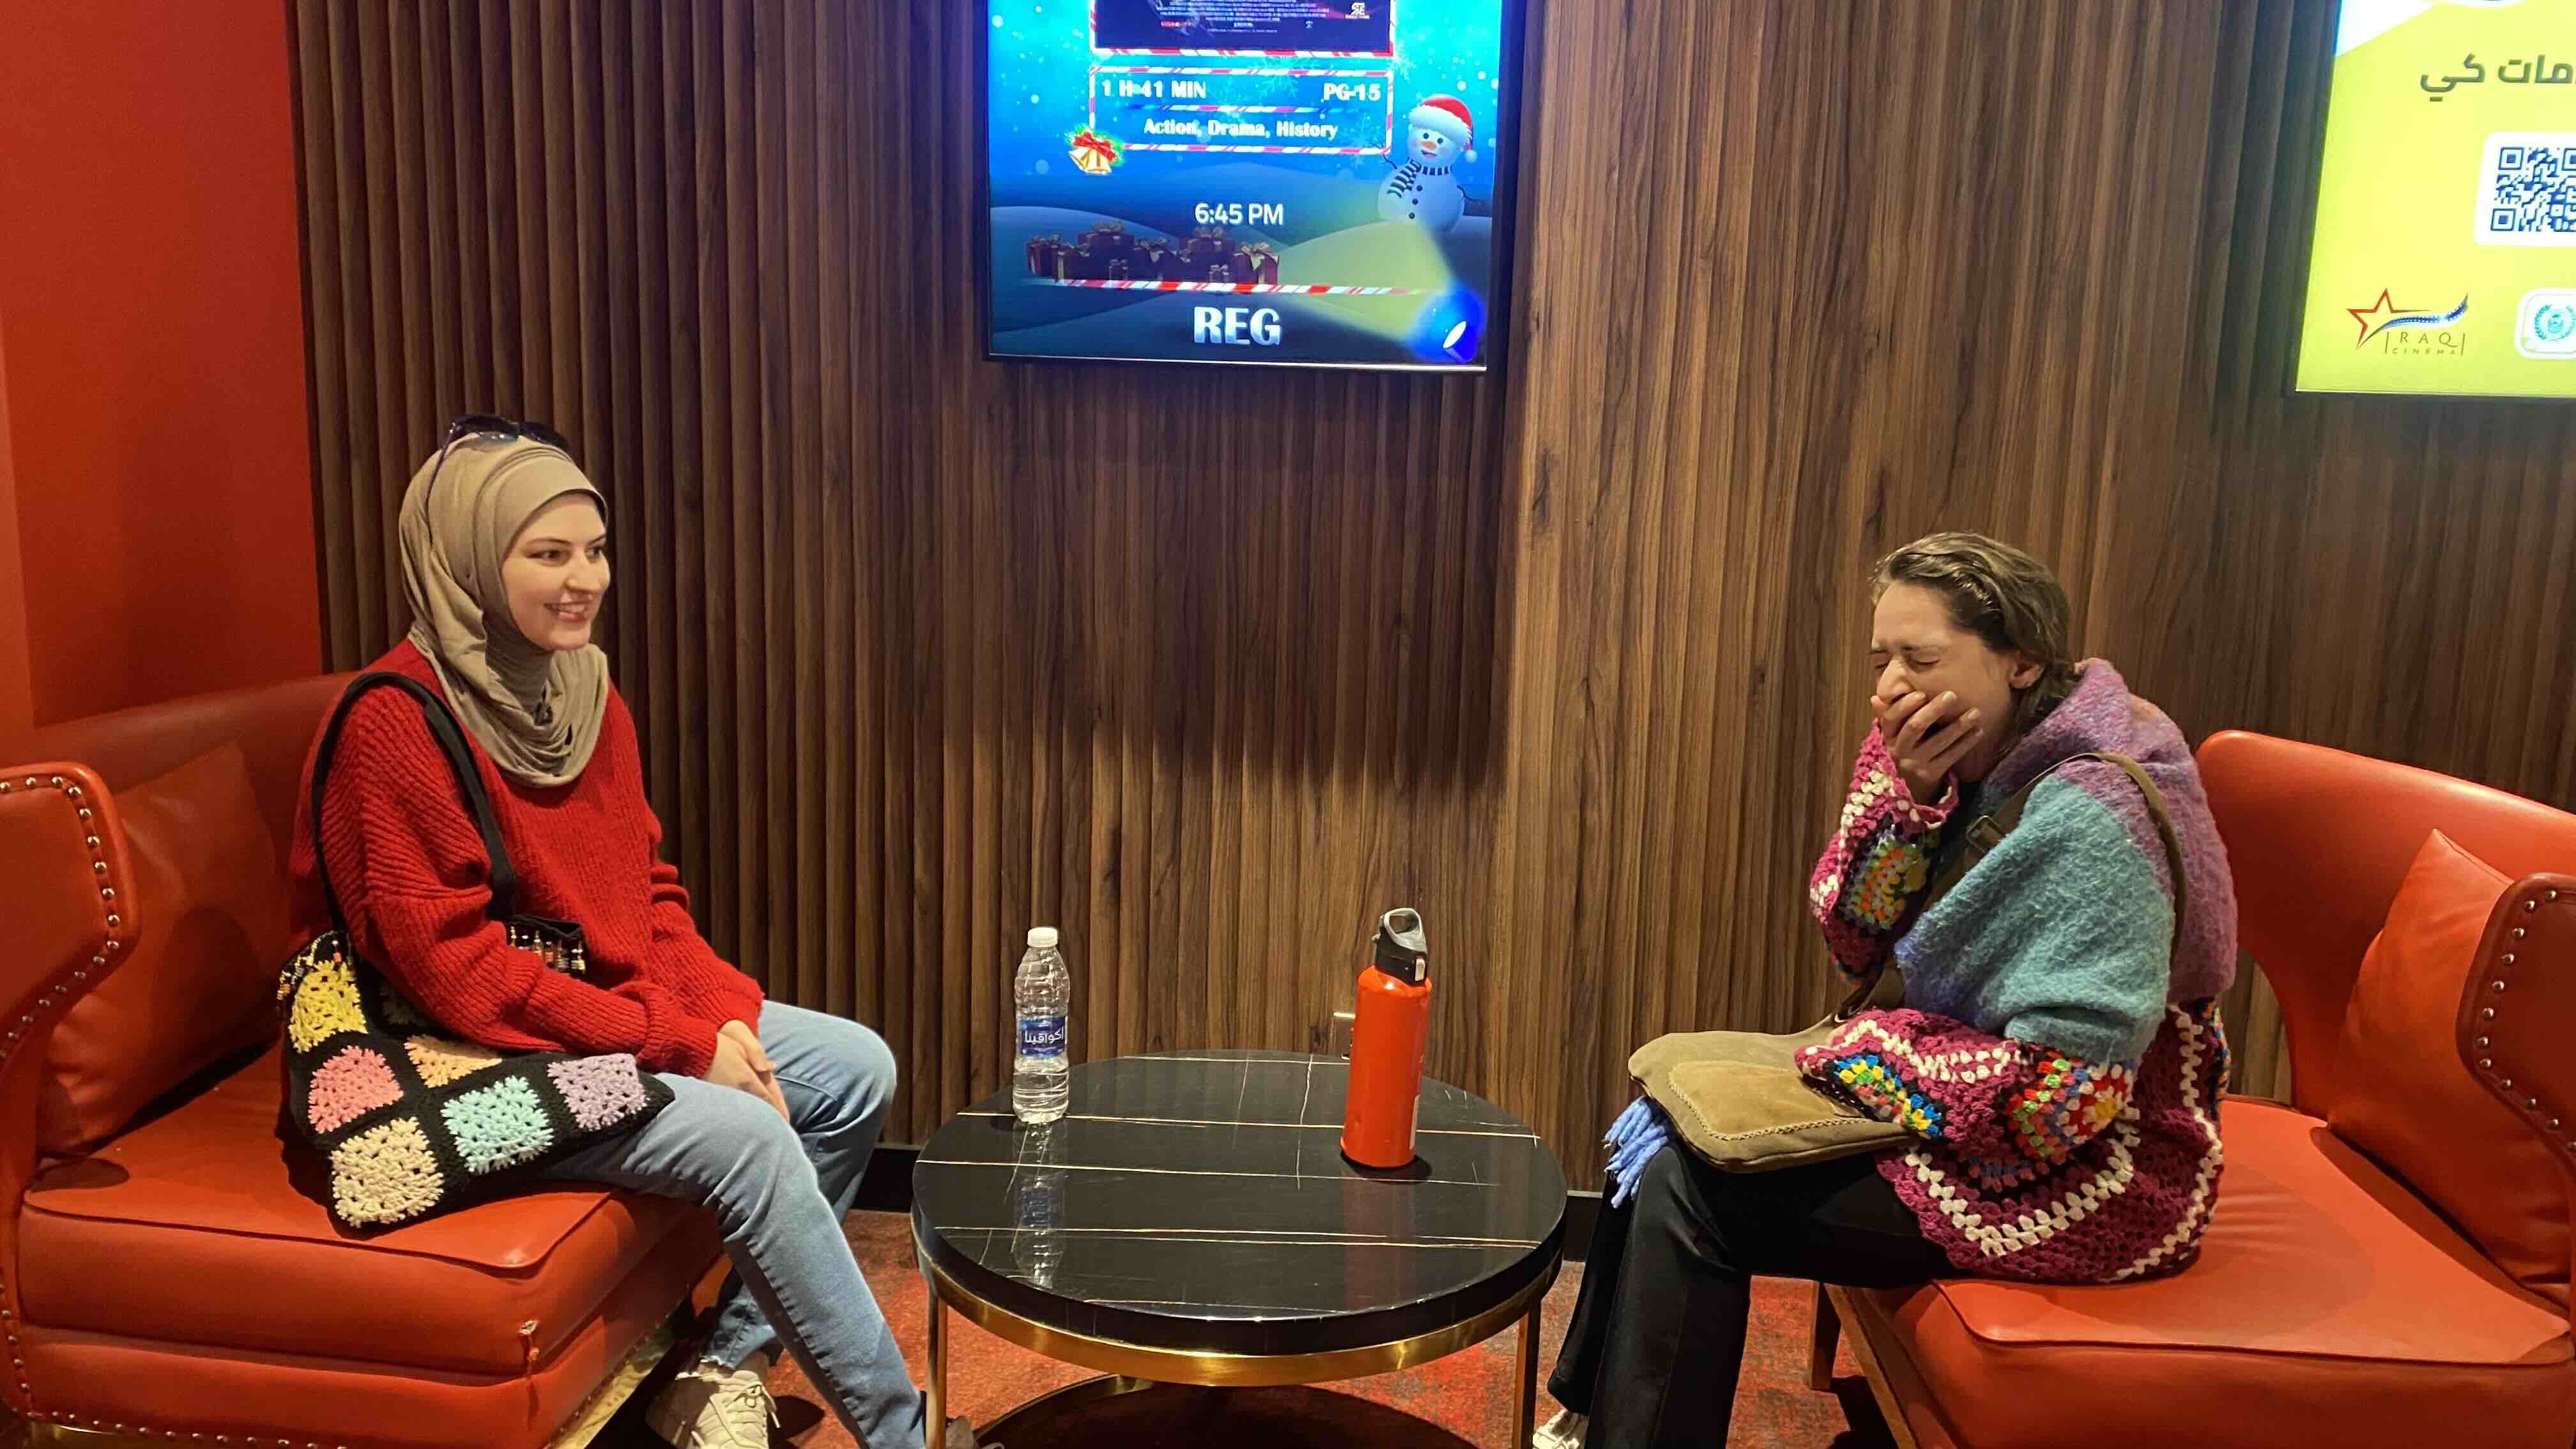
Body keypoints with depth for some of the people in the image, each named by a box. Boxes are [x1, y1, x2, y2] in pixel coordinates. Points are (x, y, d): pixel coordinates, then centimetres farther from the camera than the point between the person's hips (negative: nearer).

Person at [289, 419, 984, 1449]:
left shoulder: (586, 691, 4)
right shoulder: (394, 723, -20)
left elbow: (649, 891, 9)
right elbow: (457, 968, -22)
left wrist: (724, 1012, -9)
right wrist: (680, 1042, -21)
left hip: (619, 1010, 9)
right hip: (476, 1058, -8)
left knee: (857, 1068, -2)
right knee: (749, 1139, -24)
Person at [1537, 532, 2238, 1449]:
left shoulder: (2088, 813, -25)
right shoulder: (1967, 768, 0)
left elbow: (2064, 1093, -28)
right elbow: (1854, 943, -2)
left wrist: (1859, 1059, -18)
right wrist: (1908, 791, -17)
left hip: (2085, 1175, -9)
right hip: (1980, 1110, 9)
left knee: (1690, 1189, -15)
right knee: (1674, 1126, 8)